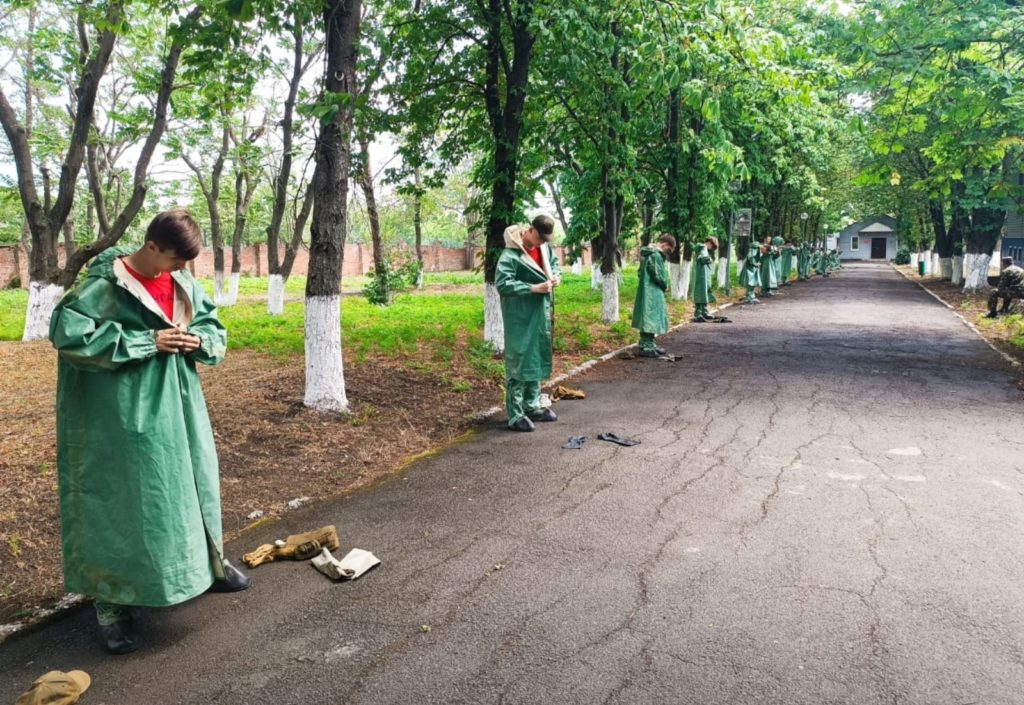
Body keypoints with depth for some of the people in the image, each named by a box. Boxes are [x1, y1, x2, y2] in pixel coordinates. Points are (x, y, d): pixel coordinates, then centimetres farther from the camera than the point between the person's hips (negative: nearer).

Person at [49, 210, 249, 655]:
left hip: (177, 404, 7)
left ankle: (207, 563, 38)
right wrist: (147, 341, -22)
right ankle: (110, 603, 13)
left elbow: (213, 326, 15)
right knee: (121, 498, 0)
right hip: (124, 411, -6)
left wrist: (199, 339, -11)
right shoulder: (105, 285, -15)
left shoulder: (183, 283, 4)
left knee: (192, 480, 17)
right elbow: (66, 333, -22)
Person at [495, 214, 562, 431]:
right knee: (518, 362, -4)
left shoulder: (545, 247, 5)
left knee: (537, 359, 15)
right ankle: (515, 415, 2)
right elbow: (502, 283, -24)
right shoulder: (511, 254, -19)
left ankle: (532, 406, 28)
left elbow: (554, 264, 22)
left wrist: (556, 275, -2)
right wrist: (533, 288, -25)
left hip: (540, 314, 8)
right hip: (520, 317, -8)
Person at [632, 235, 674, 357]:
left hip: (647, 291, 10)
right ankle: (646, 347, -5)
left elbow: (640, 272, 17)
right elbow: (658, 275, -19)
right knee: (651, 318, -7)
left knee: (650, 318, 15)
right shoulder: (656, 255, -17)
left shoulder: (647, 253, 14)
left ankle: (649, 344, 21)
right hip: (652, 293, -10)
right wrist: (665, 286, 0)